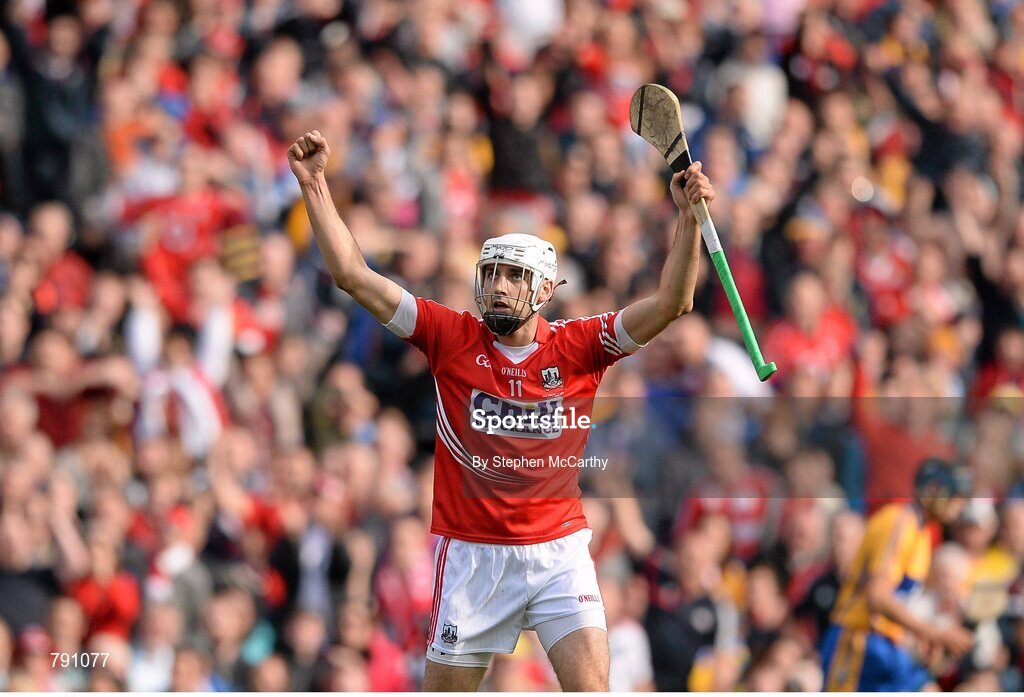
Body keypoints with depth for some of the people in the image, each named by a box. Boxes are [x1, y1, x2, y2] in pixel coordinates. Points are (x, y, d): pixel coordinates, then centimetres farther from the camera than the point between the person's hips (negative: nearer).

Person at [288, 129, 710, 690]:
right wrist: (314, 185, -9)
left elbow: (671, 303, -9)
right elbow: (353, 276, -2)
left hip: (559, 552, 0)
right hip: (471, 554, 1)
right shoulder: (453, 338, -1)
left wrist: (688, 217, -22)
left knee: (590, 687, -14)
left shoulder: (579, 346, -1)